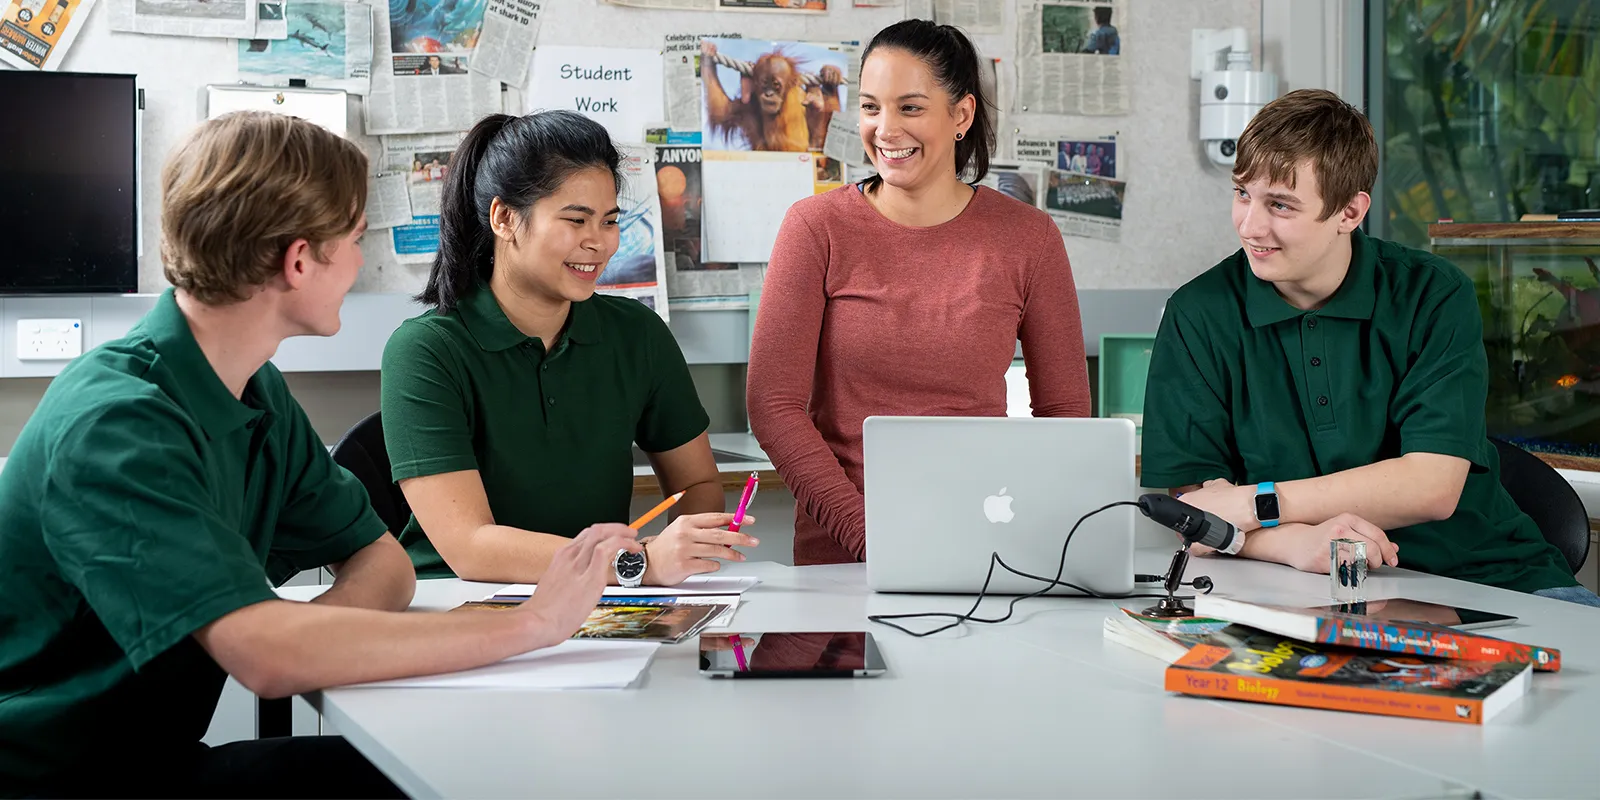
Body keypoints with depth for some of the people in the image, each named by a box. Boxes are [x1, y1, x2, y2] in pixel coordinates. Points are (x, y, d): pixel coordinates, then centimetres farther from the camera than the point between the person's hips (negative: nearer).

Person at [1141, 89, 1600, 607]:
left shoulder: (1435, 297, 1)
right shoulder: (1198, 316, 0)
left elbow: (1432, 485, -10)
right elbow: (1186, 507, -6)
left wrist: (1253, 503, -14)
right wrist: (1294, 542, -26)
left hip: (1484, 576, 0)